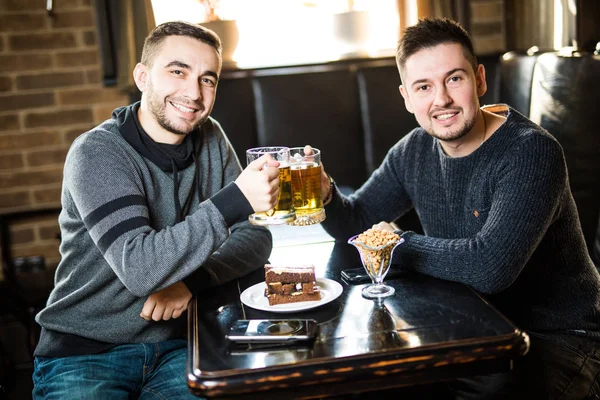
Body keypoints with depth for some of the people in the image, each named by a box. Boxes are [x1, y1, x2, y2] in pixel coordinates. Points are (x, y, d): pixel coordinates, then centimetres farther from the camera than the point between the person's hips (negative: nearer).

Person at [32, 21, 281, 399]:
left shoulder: (210, 139, 2)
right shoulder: (97, 154, -15)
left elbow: (256, 237, 1)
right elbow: (138, 268, -27)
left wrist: (192, 278, -16)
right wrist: (235, 200, -35)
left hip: (178, 345, 4)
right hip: (85, 352, -4)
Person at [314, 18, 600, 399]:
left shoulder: (532, 153, -23)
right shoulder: (414, 150, -1)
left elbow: (490, 267, -34)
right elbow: (355, 221, 6)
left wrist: (399, 243, -19)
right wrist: (325, 195, -17)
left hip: (557, 340, -5)